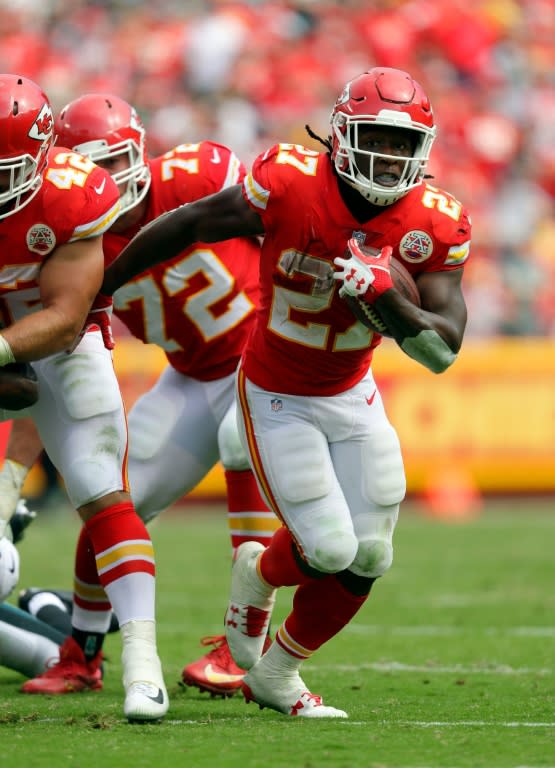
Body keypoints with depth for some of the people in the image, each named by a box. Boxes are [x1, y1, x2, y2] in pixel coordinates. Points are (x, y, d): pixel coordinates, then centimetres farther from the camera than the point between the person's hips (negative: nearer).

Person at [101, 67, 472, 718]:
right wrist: (93, 290, -4)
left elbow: (444, 350, -18)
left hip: (353, 396, 4)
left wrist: (386, 298, -37)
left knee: (367, 558, 2)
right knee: (329, 550, -12)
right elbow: (183, 227, -13)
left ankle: (276, 675, 26)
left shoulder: (433, 224, -16)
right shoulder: (289, 187, -27)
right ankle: (258, 574, 25)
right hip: (277, 397, -4)